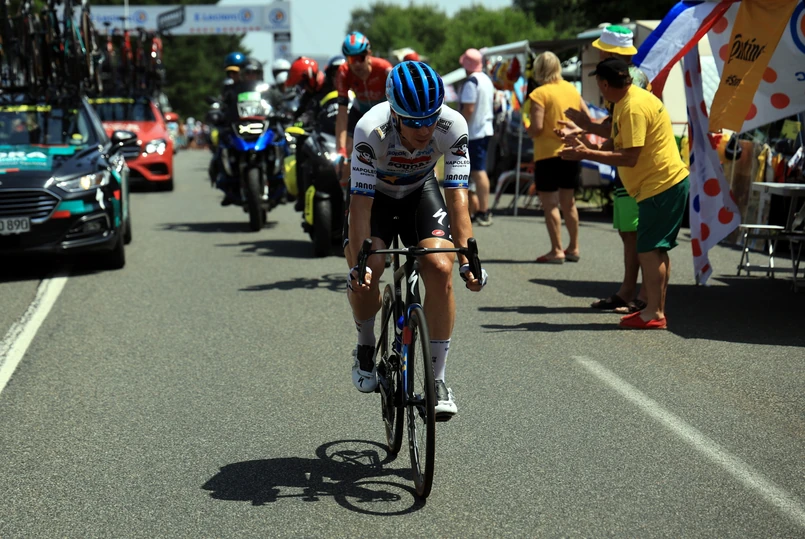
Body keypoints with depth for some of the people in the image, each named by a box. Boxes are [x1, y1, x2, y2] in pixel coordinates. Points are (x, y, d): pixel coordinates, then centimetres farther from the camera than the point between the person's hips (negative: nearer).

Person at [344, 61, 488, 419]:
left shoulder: (453, 126, -30)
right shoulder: (371, 130, -35)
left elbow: (457, 196, -29)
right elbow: (360, 203, -33)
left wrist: (467, 259, -37)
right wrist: (360, 264, -42)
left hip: (420, 193, 1)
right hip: (375, 195, -1)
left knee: (440, 268, -22)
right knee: (363, 274, -25)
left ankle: (437, 379, -9)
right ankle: (366, 346, 7)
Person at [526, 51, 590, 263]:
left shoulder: (539, 94, -13)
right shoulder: (572, 89, 8)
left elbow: (536, 128, -18)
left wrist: (527, 128, 2)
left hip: (548, 154, -7)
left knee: (550, 204, -2)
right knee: (568, 202, 16)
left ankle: (556, 251, -6)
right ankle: (573, 248, 22)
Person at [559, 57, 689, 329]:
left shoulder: (633, 107, -20)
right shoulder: (627, 101, 14)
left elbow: (629, 158, -23)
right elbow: (616, 143, 18)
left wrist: (586, 154, -19)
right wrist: (589, 147, 6)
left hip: (660, 185, -11)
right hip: (669, 183, 11)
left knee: (649, 249, -8)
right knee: (657, 249, 13)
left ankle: (654, 314, -6)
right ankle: (656, 310, 19)